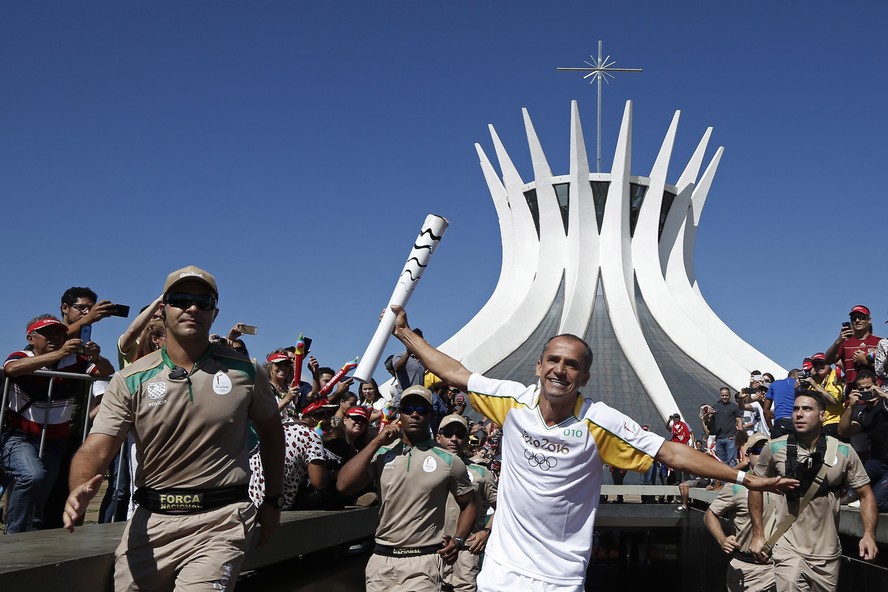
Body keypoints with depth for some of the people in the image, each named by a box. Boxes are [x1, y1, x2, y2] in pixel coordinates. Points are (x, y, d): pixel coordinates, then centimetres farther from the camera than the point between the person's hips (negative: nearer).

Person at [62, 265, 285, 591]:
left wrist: (273, 500, 14)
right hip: (151, 519, 2)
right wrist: (79, 490, -31)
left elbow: (271, 431, 15)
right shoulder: (130, 381, 0)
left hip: (221, 520, -2)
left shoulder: (244, 371, 2)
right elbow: (97, 448, -9)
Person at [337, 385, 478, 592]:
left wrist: (458, 540, -6)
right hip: (381, 559, 2)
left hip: (423, 562, -2)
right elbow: (343, 486, -7)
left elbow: (469, 504, 10)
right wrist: (376, 442, -7)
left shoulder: (449, 460, 1)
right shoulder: (382, 454, 5)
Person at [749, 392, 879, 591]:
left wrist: (869, 535, -13)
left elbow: (865, 494, 2)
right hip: (789, 550, -2)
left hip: (827, 554, 2)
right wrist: (758, 534, 1)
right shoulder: (774, 448, -8)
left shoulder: (843, 452, -5)